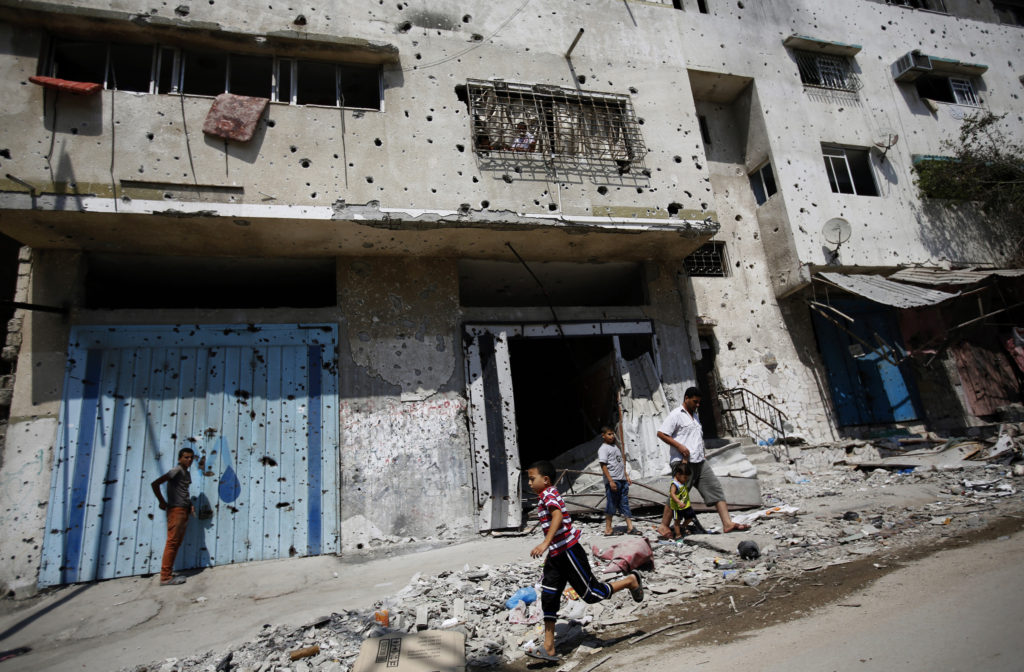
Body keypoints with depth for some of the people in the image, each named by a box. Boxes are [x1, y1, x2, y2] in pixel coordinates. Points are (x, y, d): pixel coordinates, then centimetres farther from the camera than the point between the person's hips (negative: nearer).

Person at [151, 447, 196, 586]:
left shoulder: (187, 473, 17)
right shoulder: (177, 470, -10)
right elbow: (155, 484, -18)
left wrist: (190, 504, 11)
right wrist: (162, 502, -12)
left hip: (184, 510, 9)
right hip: (176, 510, -9)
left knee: (177, 543, 11)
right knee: (172, 542, -7)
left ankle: (169, 574, 18)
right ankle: (165, 577, -2)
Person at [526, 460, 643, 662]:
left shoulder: (549, 494, -15)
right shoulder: (545, 497, 15)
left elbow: (558, 516, -34)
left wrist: (545, 543, -44)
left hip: (569, 551, -10)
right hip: (557, 555, 10)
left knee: (591, 595, 1)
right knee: (548, 599, 7)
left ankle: (630, 580, 19)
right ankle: (548, 649, 13)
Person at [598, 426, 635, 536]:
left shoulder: (616, 446, 18)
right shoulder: (603, 449, -7)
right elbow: (603, 466, -14)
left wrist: (627, 476, 19)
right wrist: (611, 481, -19)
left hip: (622, 480, 8)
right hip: (612, 481, -8)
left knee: (624, 503, 9)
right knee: (611, 504, -1)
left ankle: (630, 526, 11)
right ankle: (608, 528, 9)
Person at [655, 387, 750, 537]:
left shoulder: (694, 416, 21)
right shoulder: (676, 414, -6)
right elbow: (661, 433, -12)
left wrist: (701, 451, 17)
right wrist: (679, 446, -18)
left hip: (699, 462, 8)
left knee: (715, 488, -1)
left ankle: (727, 523, -2)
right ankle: (663, 526, 7)